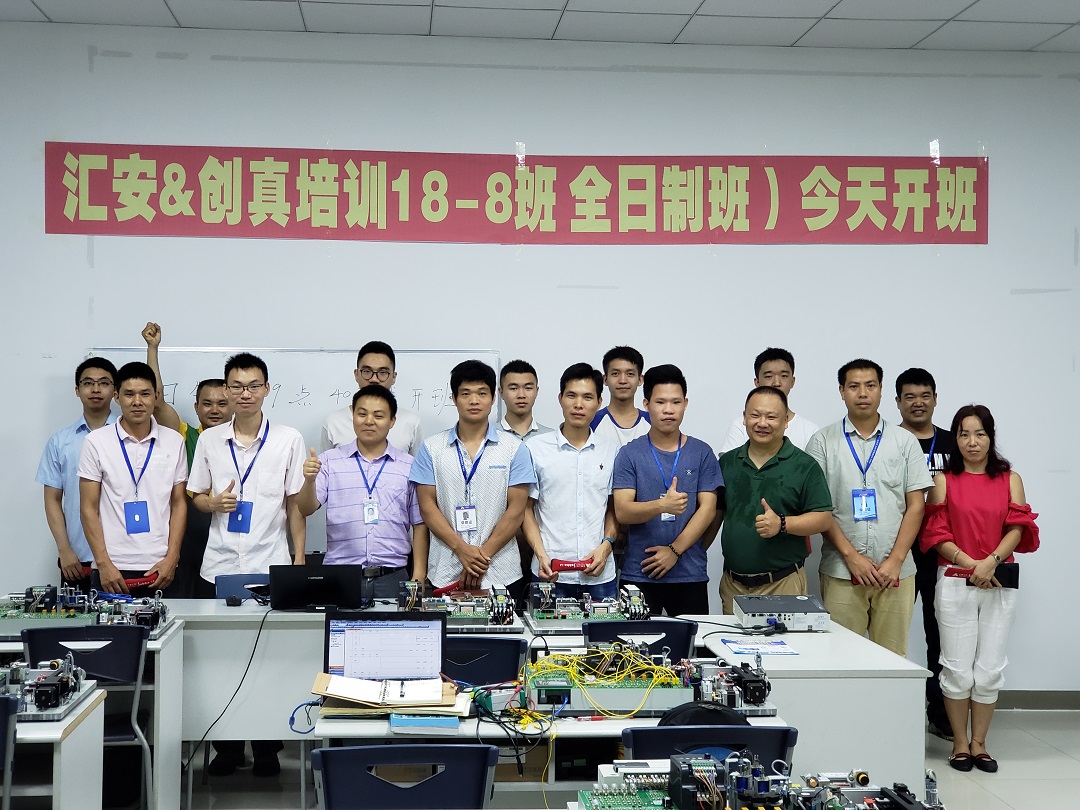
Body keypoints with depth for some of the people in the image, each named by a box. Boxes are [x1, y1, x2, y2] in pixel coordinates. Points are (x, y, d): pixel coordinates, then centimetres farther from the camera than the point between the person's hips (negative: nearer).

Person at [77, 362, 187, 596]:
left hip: (160, 569, 2)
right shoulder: (96, 442, 1)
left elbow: (178, 504, 8)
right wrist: (104, 564, -8)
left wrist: (171, 559, -3)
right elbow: (89, 508, 0)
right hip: (112, 569, -1)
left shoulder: (174, 441, 7)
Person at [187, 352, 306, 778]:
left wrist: (299, 559, -1)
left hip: (270, 567, -2)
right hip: (218, 568, 2)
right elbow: (197, 496, 14)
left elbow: (296, 503, 4)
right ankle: (226, 747, 19)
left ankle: (267, 747, 16)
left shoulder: (288, 439, 1)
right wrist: (213, 503, -9)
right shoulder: (209, 440, 6)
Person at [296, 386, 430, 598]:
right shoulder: (330, 461, 6)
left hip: (392, 580, 1)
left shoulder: (409, 467, 8)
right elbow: (306, 509, -3)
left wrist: (418, 578, 1)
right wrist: (309, 480, -24)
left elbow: (419, 524, 8)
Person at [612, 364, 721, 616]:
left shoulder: (702, 453, 6)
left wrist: (675, 550, -10)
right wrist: (662, 505, -24)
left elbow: (707, 509, 1)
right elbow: (622, 512, -7)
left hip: (690, 574, 1)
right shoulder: (630, 454, 2)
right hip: (639, 574, -1)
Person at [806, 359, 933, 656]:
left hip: (896, 572, 1)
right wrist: (851, 555, -9)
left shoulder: (905, 442, 8)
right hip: (841, 573, -1)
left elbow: (915, 506, 5)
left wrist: (895, 560, -6)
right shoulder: (823, 441, 4)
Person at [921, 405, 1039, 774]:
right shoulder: (944, 480, 5)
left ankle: (979, 742, 15)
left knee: (990, 669, 3)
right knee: (958, 668, 0)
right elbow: (936, 533, -1)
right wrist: (969, 563, -14)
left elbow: (1017, 528, 0)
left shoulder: (1010, 479, 9)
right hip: (954, 582, -1)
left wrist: (991, 561, -16)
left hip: (999, 583, 1)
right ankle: (960, 742, 12)